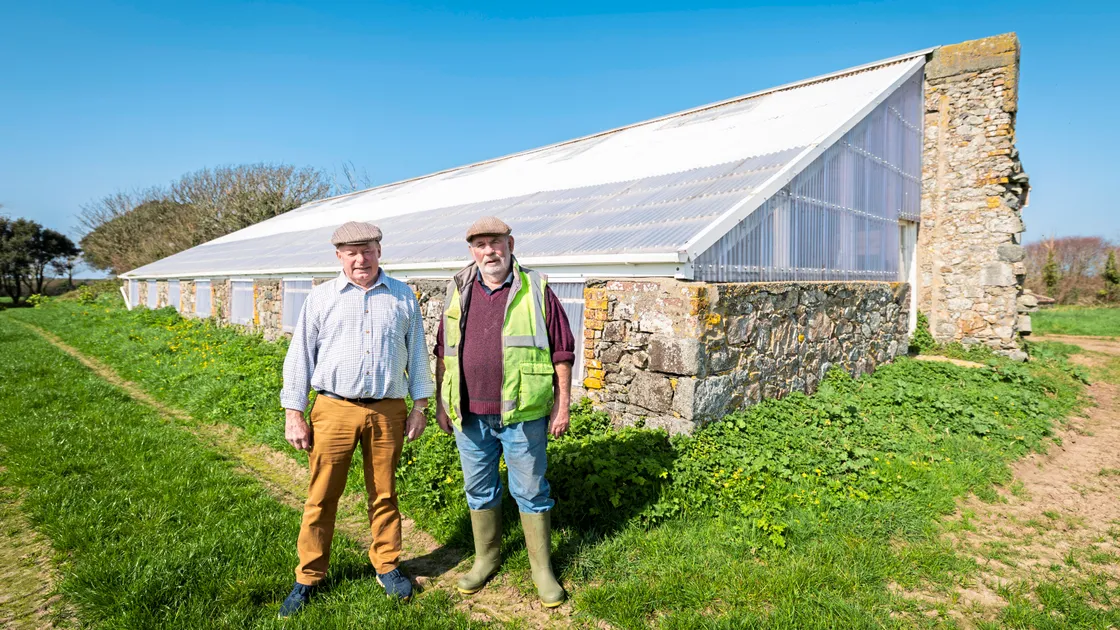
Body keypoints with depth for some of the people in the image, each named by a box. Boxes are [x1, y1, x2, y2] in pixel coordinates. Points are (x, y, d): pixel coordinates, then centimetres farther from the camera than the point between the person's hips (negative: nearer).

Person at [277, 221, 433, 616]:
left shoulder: (403, 298, 6)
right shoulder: (321, 298, 4)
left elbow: (417, 355, 10)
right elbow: (300, 356, 5)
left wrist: (419, 407, 7)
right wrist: (293, 415, 2)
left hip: (388, 411, 1)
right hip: (334, 409, 0)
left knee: (384, 494, 11)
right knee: (321, 497, 6)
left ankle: (387, 567, 28)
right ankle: (308, 577, 24)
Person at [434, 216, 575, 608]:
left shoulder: (536, 290, -3)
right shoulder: (458, 292, 7)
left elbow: (561, 353, -2)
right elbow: (443, 353, 13)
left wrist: (562, 407, -5)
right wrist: (440, 405, 11)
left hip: (521, 414, -3)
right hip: (470, 416, 4)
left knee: (530, 491, 8)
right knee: (479, 490, 17)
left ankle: (542, 568, 26)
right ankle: (486, 558, 37)